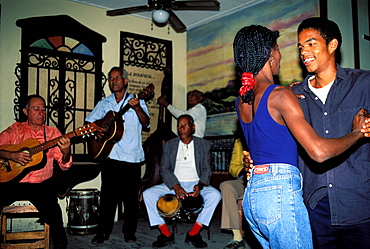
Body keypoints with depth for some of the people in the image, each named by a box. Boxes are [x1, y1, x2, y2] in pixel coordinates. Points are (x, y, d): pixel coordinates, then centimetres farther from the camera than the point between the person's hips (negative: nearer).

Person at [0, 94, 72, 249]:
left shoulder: (53, 133, 8)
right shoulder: (15, 130, 10)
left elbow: (64, 166, 2)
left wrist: (66, 153, -20)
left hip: (41, 184, -1)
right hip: (14, 182, 1)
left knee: (52, 211, -27)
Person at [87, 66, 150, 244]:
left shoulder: (136, 101, 7)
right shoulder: (104, 104, 15)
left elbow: (145, 123, -5)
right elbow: (89, 122, 15)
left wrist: (137, 107, -22)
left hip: (132, 156, -1)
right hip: (109, 155, 2)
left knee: (131, 196, 3)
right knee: (108, 196, 1)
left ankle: (129, 232, 15)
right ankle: (103, 232, 11)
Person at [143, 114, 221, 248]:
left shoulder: (204, 145, 8)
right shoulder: (169, 145, 9)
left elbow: (207, 169, 2)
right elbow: (165, 169, 0)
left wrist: (200, 185, -20)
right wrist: (176, 187, -18)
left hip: (195, 184, -1)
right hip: (173, 185, 1)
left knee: (215, 195, -29)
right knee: (148, 194, -22)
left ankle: (193, 234, -19)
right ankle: (166, 234, -15)